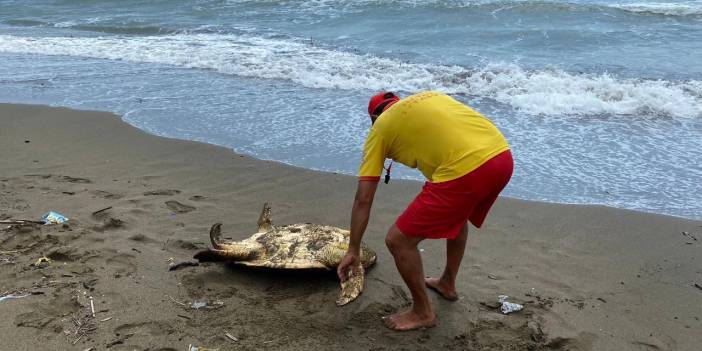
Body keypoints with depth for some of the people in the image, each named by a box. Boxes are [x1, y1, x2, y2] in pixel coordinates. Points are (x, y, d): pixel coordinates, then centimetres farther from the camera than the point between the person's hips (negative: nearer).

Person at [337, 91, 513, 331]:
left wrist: (353, 251, 22)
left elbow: (363, 199, 13)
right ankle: (447, 284, 52)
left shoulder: (380, 127, 14)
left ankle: (423, 313, 26)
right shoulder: (429, 97, 29)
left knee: (398, 240, 8)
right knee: (457, 212, 37)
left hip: (466, 169, -8)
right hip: (503, 156, 8)